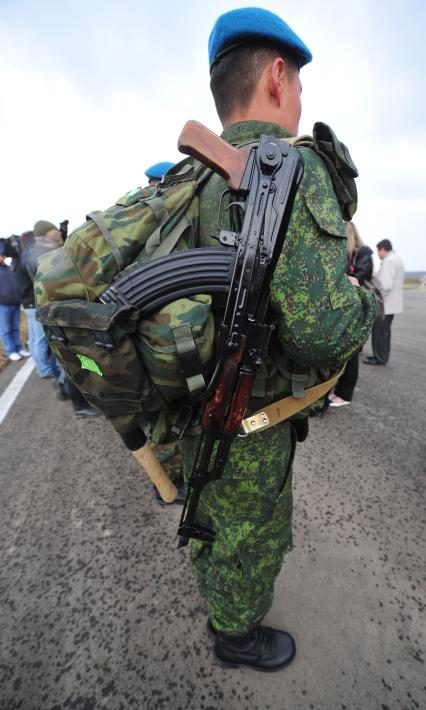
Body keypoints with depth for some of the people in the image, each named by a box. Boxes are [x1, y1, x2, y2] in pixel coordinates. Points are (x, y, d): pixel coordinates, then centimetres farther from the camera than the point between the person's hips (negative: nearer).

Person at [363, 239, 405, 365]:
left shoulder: (389, 261, -16)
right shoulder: (397, 259, 18)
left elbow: (386, 285, -25)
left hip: (385, 304, -10)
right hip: (391, 303, 10)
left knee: (380, 331, -3)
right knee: (384, 331, 14)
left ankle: (380, 358, 3)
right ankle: (382, 356, 21)